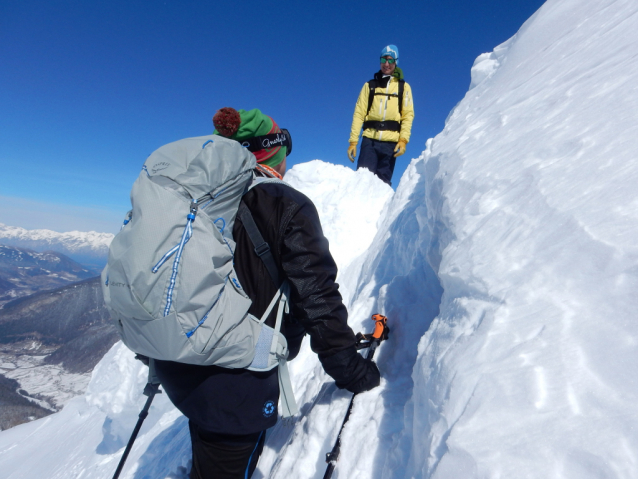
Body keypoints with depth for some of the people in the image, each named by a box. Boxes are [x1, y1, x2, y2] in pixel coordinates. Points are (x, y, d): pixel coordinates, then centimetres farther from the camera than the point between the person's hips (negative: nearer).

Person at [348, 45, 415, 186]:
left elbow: (408, 115, 6)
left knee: (383, 182, -2)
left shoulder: (403, 87, 15)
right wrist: (353, 141, 0)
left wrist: (403, 140, -9)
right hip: (370, 140, 1)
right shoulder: (370, 85, 16)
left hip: (390, 142, 0)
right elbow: (359, 114, 9)